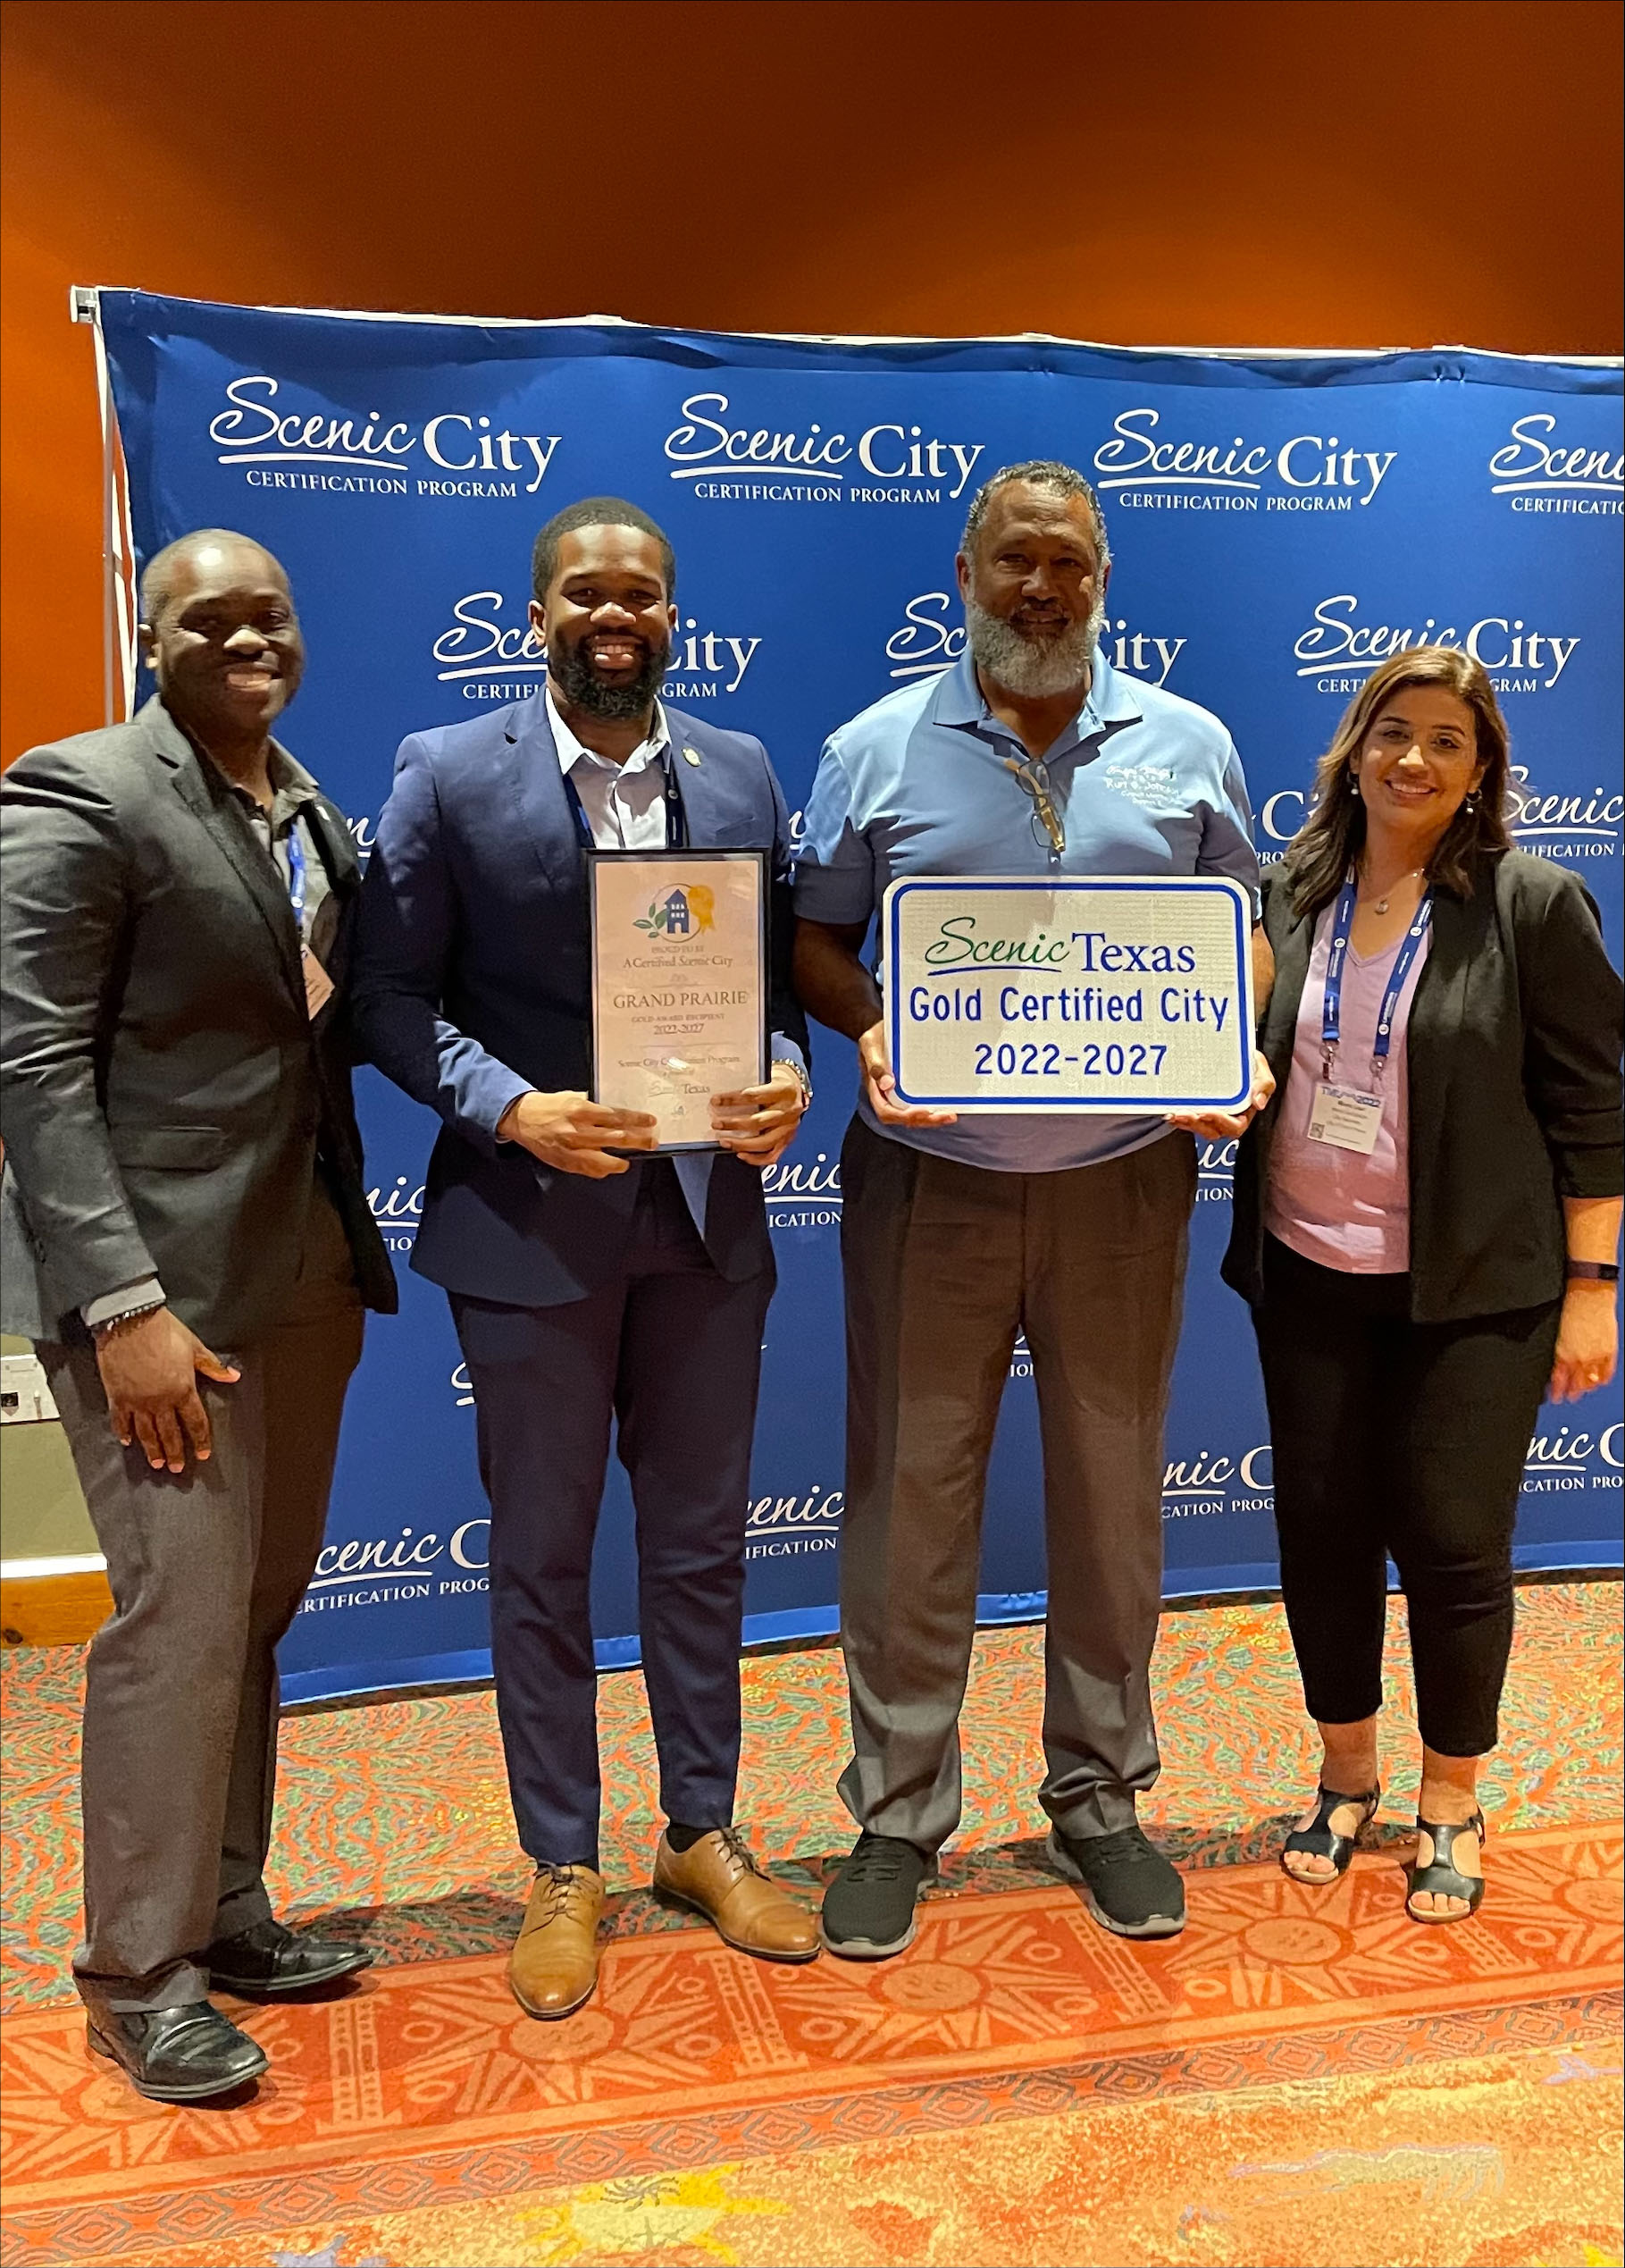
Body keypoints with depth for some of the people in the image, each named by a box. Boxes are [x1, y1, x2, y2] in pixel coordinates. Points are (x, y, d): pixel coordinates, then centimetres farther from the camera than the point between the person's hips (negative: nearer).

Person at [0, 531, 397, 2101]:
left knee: (259, 1607, 15)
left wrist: (356, 1242, 5)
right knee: (182, 1619, -2)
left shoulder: (314, 814, 13)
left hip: (304, 1272, 7)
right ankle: (138, 1978, 17)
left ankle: (223, 1913, 32)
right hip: (158, 1275, -7)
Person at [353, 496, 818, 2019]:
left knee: (700, 1545, 15)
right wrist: (509, 1110, -19)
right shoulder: (447, 775, -4)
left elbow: (779, 967, 9)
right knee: (541, 1559, 10)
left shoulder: (742, 772, 6)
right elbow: (391, 994, -5)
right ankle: (562, 1870, 29)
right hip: (531, 1221, -3)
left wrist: (784, 1079, -11)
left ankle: (703, 1836, 34)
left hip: (707, 1216, 3)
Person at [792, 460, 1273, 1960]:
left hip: (1123, 1178, 2)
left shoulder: (1187, 748, 7)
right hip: (930, 1180, -1)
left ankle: (1100, 1794, 31)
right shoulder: (876, 750, 2)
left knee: (1114, 1492, 11)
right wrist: (871, 1026, -16)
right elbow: (811, 937, 4)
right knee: (911, 1496, 5)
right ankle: (899, 1815, 22)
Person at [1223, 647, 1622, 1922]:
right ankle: (1347, 1775, 33)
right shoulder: (1291, 895, 5)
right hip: (1309, 1279, 4)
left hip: (1473, 1292, -3)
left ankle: (1452, 1807, 27)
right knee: (1321, 1528, 11)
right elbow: (1244, 1060, 14)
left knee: (1452, 1543, 4)